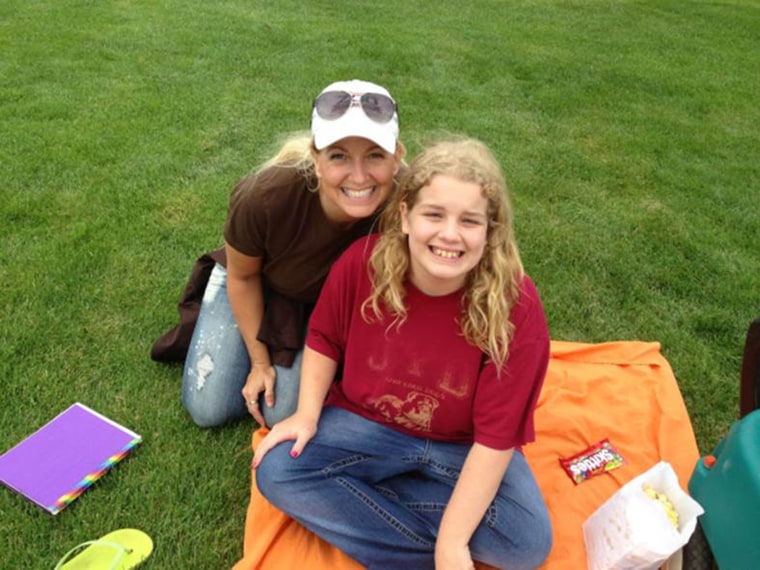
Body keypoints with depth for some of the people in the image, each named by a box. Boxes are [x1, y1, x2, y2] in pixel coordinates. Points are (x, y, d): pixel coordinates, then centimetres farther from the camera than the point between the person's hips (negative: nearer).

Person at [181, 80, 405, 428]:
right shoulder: (265, 197, -38)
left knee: (284, 415, -8)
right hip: (258, 287, 0)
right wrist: (259, 361, -6)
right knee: (208, 409, -1)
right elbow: (243, 276, -15)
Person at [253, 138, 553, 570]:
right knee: (277, 471, -21)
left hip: (464, 447, 0)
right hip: (365, 423, 1)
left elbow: (496, 436, -21)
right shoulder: (363, 262, -19)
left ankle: (354, 494, -10)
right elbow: (325, 340, 2)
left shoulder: (515, 306, -25)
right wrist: (308, 415, -10)